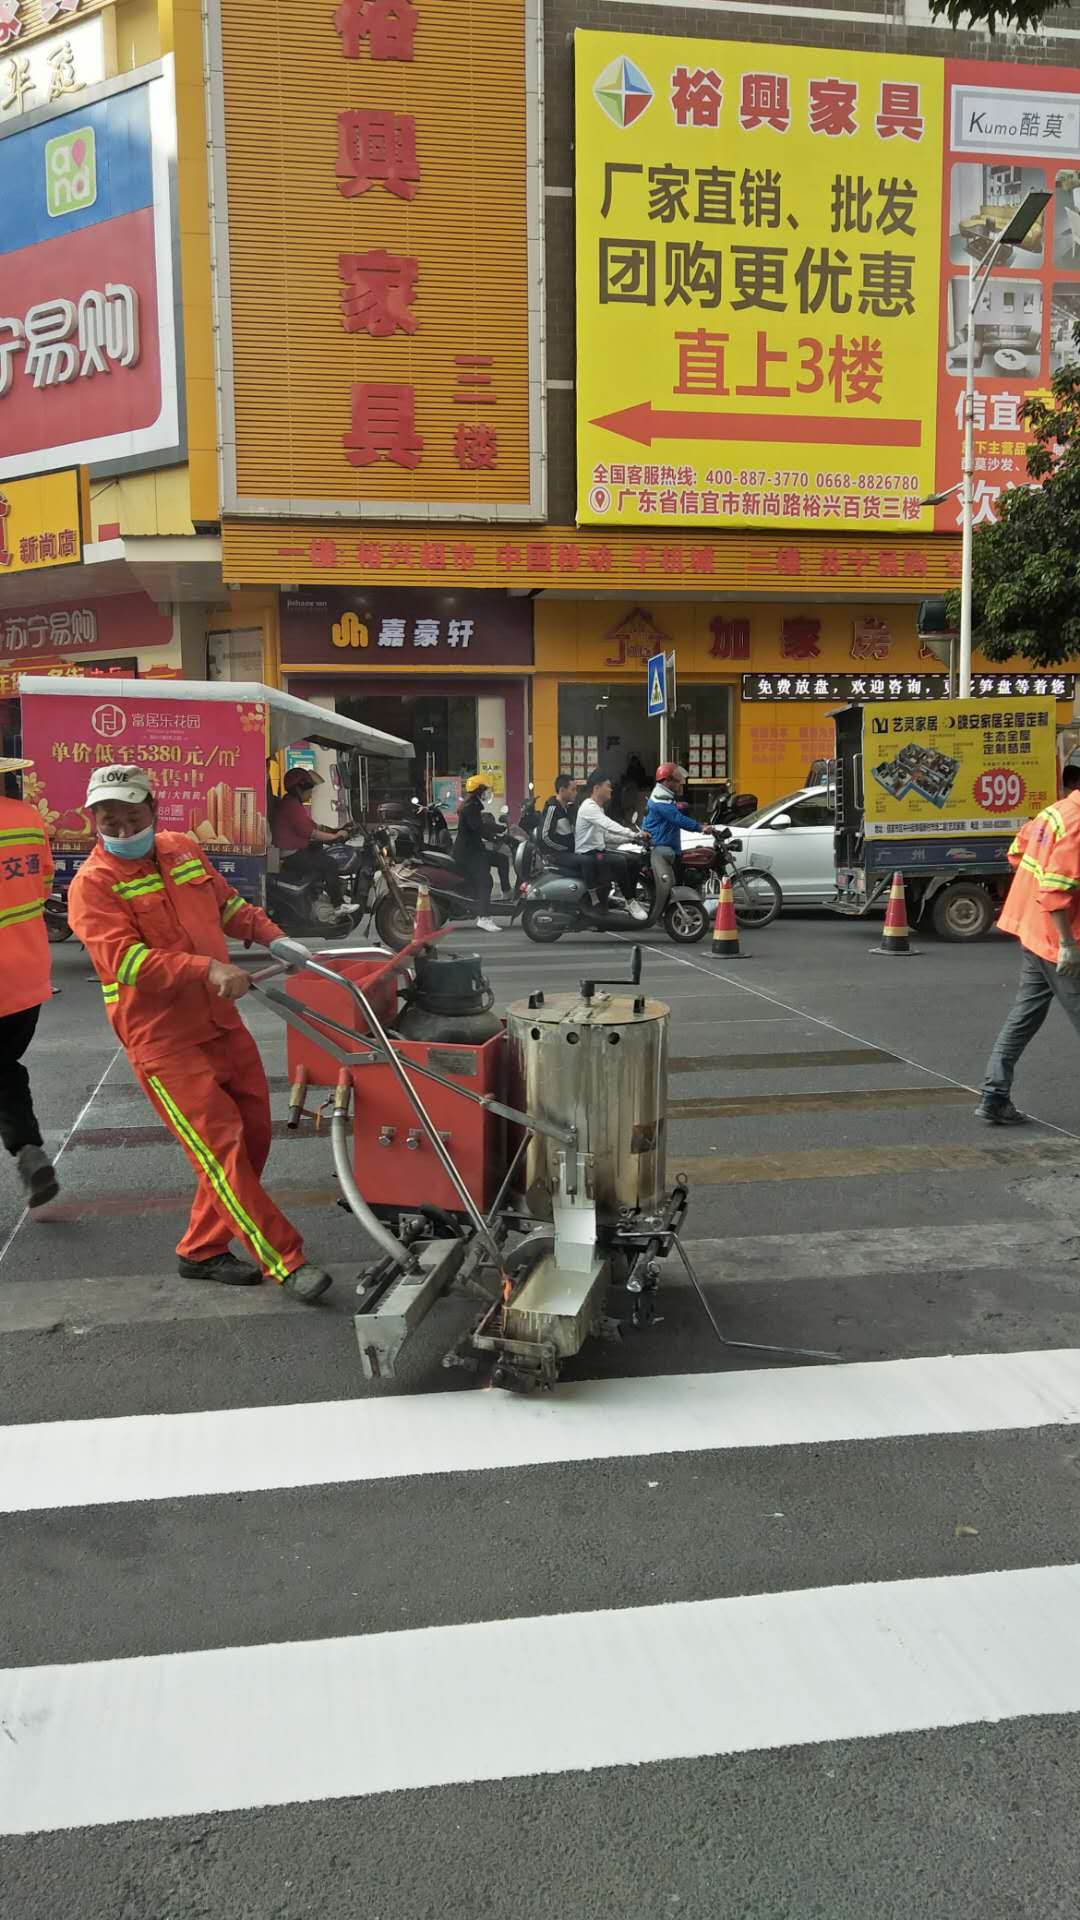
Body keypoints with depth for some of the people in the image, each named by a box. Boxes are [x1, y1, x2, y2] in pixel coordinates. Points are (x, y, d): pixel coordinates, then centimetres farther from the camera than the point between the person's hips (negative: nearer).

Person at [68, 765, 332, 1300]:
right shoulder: (92, 884, -11)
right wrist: (207, 969, -32)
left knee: (253, 1132, 11)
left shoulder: (183, 849, 9)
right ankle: (285, 1262, -3)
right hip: (163, 1040, -7)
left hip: (221, 1021, 7)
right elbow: (123, 959, -24)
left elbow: (227, 903, 25)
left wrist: (272, 935, 10)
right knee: (220, 1144, -11)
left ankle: (202, 1250, 25)